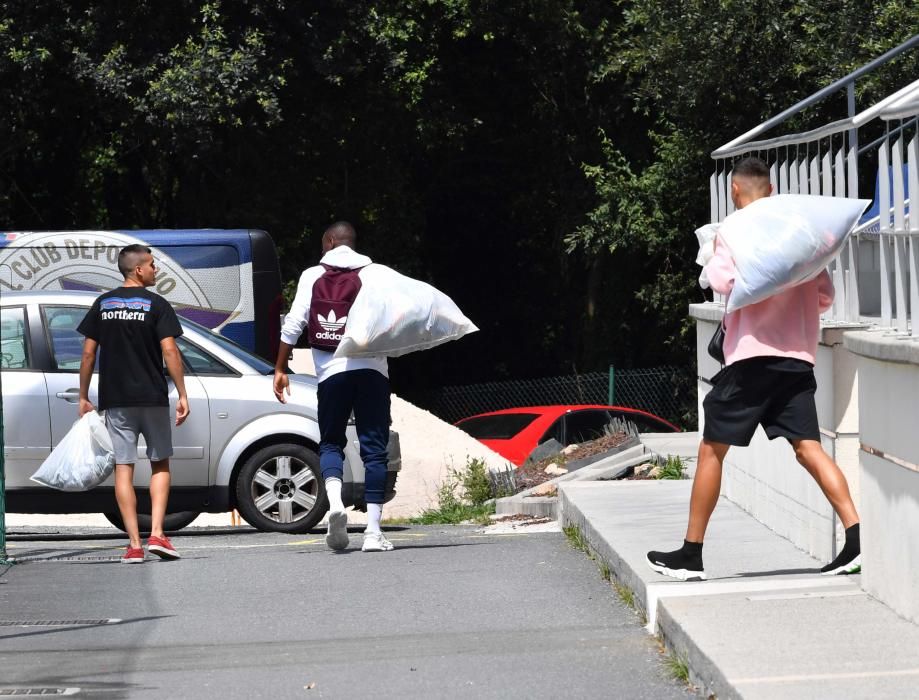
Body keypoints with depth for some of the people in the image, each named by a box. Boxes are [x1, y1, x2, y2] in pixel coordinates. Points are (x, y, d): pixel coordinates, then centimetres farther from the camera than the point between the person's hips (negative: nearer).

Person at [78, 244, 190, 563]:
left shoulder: (102, 304, 6)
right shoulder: (156, 305, -4)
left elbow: (88, 353, 5)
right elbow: (169, 350, -11)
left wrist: (83, 396, 12)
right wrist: (182, 394, -7)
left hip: (115, 400, 2)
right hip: (152, 397, -2)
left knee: (123, 468, 3)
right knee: (160, 464, 11)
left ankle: (134, 544, -3)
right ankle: (157, 534, -2)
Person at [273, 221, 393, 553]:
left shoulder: (312, 276, 8)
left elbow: (294, 323, 3)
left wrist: (280, 369, 8)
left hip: (331, 369, 0)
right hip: (373, 367, 0)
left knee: (330, 442, 12)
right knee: (374, 447, 3)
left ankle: (335, 501, -16)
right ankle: (373, 530, -3)